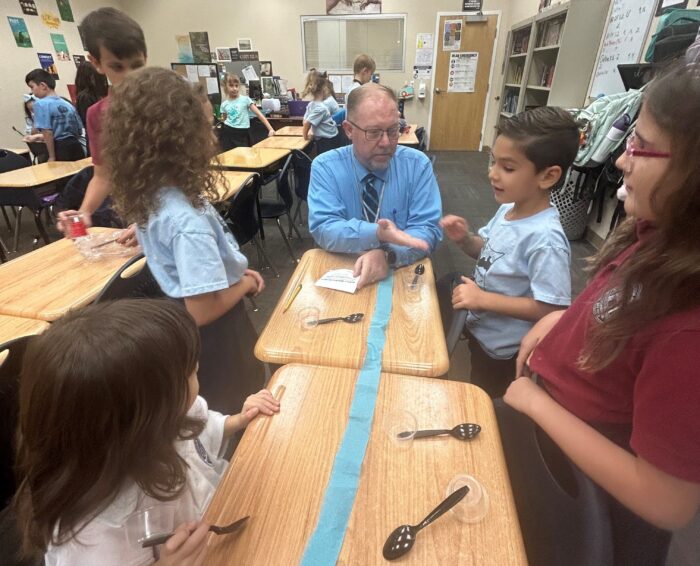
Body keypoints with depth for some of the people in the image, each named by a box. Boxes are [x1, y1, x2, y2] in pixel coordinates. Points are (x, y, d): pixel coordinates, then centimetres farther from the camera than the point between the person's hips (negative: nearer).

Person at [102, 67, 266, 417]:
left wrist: (237, 271, -1)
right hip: (215, 335, -8)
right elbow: (204, 310, -30)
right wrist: (245, 284, -13)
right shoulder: (188, 220, -33)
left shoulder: (150, 196, -5)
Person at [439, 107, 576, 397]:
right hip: (480, 327, 7)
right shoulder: (508, 209, -7)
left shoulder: (545, 240, -31)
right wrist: (465, 239, -12)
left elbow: (550, 309, -29)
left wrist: (484, 299, -29)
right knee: (474, 396, 30)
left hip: (503, 347, -7)